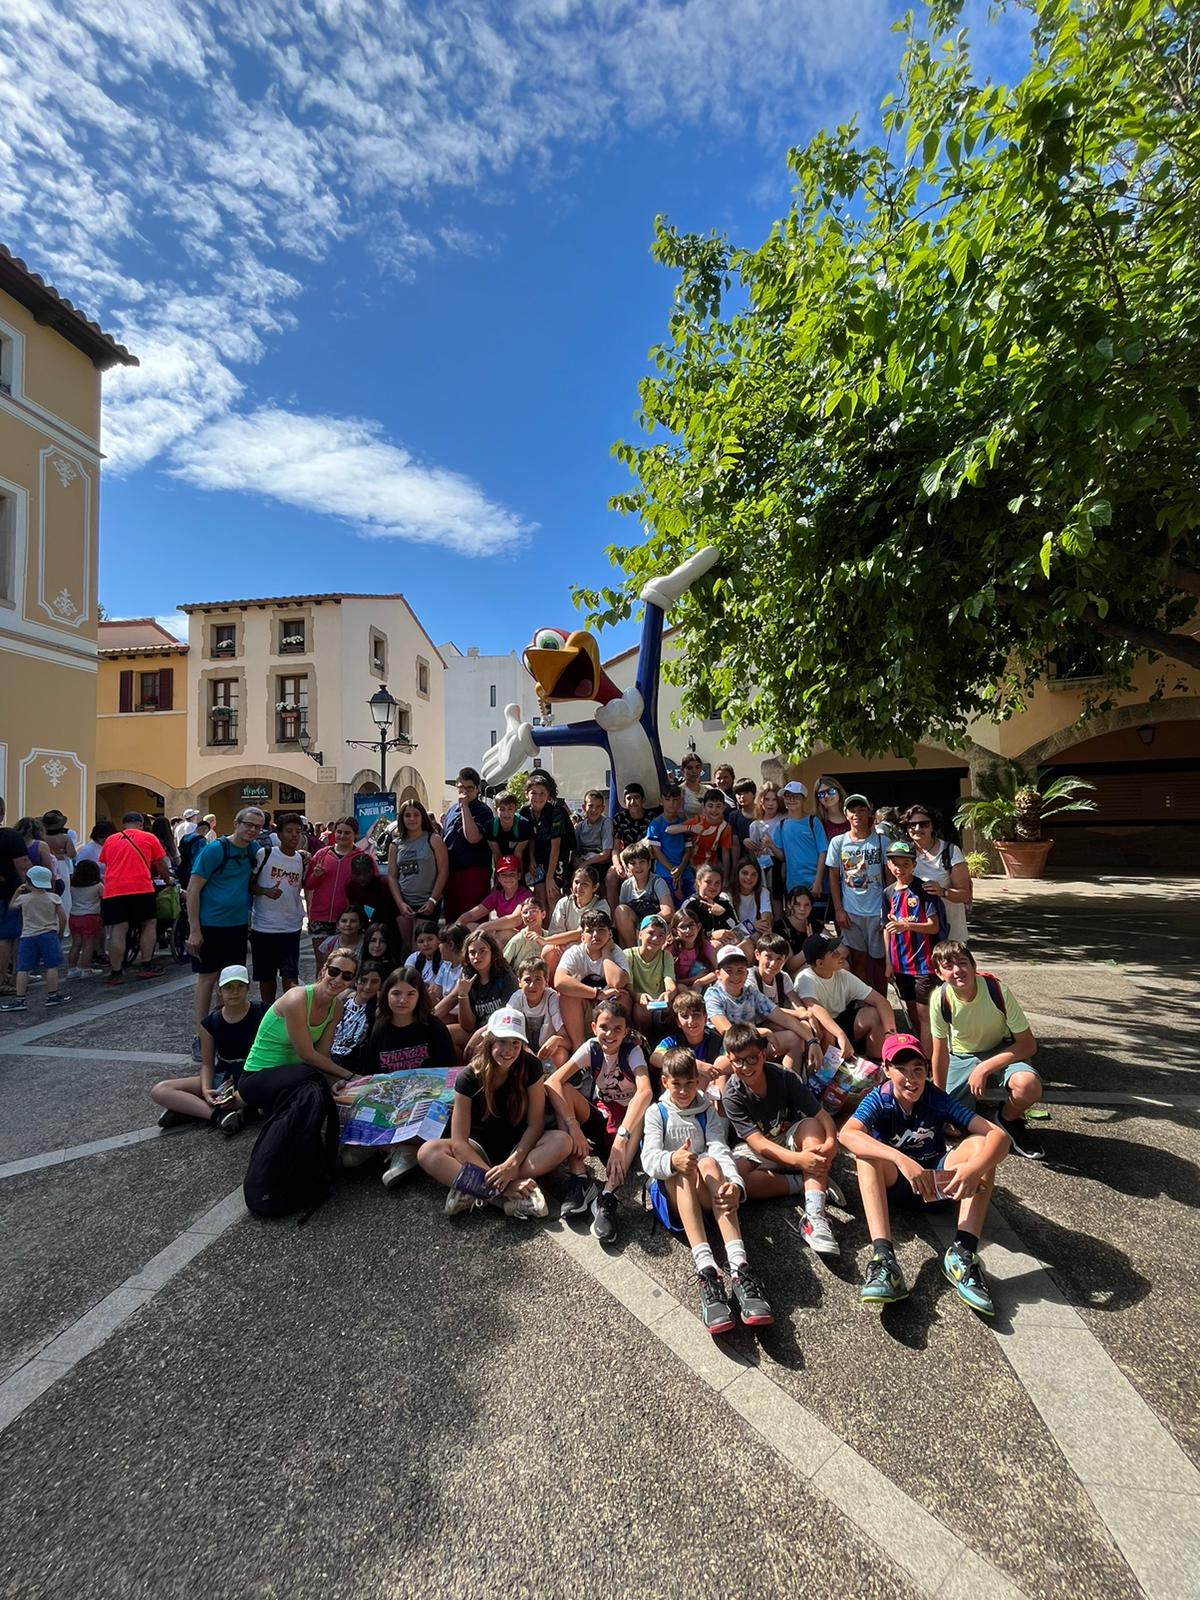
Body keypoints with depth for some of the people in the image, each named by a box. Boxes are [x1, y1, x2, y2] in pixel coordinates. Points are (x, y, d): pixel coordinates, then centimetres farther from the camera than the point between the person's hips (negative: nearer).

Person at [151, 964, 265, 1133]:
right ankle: (220, 1114, -26)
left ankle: (189, 1109, -24)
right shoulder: (210, 1022, 0)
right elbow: (207, 1064, 6)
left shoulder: (263, 1013, -10)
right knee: (160, 1091, -11)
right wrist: (206, 1090, -14)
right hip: (223, 1079, 4)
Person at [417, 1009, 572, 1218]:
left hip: (519, 1146, 1)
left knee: (562, 1141, -30)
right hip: (479, 1148, -1)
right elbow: (459, 1142, -20)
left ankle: (475, 1189, -30)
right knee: (427, 1152, -29)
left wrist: (512, 1164, -26)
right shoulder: (469, 1078, -18)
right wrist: (493, 1175, -30)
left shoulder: (530, 1067, -16)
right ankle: (507, 1189, -34)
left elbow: (535, 1124, -13)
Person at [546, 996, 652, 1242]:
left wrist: (621, 1138, -51)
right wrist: (573, 1125, -36)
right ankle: (579, 1179, -26)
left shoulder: (632, 1050, -20)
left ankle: (607, 1196, -39)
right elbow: (552, 1082, -25)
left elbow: (645, 1091, -41)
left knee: (645, 1109, -37)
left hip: (626, 1117, -3)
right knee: (562, 1089, -24)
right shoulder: (591, 1048, -13)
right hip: (598, 1114, 3)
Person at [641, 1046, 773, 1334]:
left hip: (706, 1193, 1)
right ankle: (707, 1271, -52)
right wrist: (672, 1160, -35)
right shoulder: (656, 1112, 8)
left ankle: (739, 1267, -48)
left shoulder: (708, 1111, 13)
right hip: (670, 1191, -1)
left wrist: (735, 1184, -30)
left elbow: (720, 1149, -7)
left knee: (709, 1162, -33)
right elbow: (649, 1159, -9)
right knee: (681, 1170, -35)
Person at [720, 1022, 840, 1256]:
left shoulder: (785, 1077, -17)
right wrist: (797, 1159, -41)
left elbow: (822, 1116, -18)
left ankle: (814, 1216, -38)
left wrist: (830, 1143, -41)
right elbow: (756, 1142, -26)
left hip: (789, 1141, 2)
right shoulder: (732, 1095, -21)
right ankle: (810, 1183, -19)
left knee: (812, 1125, -30)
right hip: (756, 1153, -1)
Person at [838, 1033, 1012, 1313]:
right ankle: (883, 1258, -44)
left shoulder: (938, 1099, -15)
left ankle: (963, 1254, -31)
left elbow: (998, 1134, -25)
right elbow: (846, 1134, -40)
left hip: (938, 1183, 2)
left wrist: (976, 1167, -45)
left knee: (981, 1143, -22)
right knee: (866, 1149, -33)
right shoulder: (879, 1100, -19)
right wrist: (901, 1160, -52)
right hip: (893, 1183, -2)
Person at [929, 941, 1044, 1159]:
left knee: (1028, 1086, -34)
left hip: (1002, 1051, 0)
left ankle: (1009, 1118, 1)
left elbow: (1028, 1045, -19)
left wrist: (984, 1068, -26)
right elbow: (940, 1053, -12)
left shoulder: (998, 991, -28)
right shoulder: (940, 999, -24)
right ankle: (972, 1098, 23)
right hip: (961, 1056, 1)